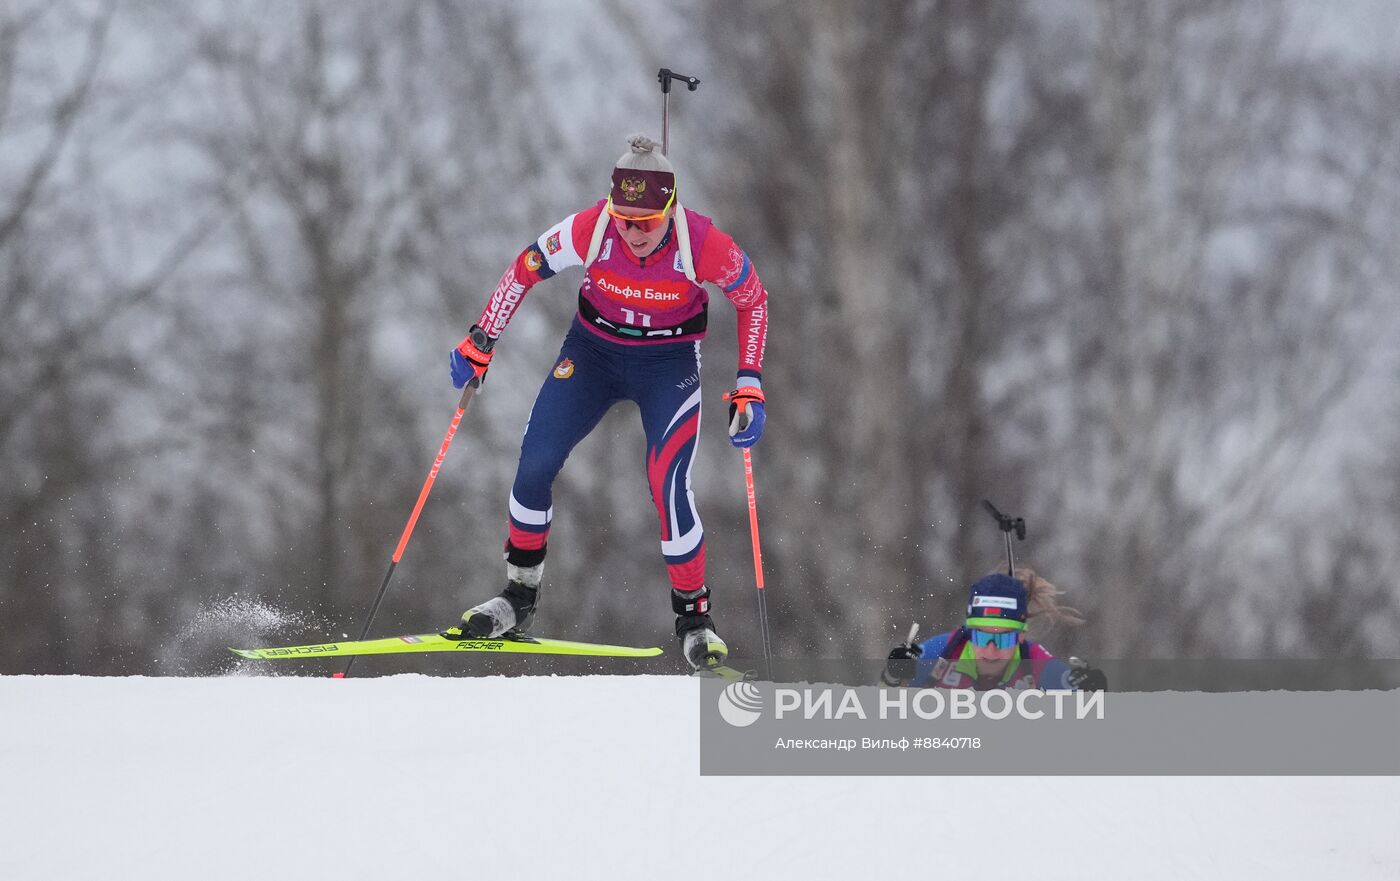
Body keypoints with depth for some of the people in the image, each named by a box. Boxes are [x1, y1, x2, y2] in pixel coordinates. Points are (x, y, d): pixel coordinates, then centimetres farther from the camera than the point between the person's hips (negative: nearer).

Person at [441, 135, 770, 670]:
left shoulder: (703, 244, -28)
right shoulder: (588, 230, -26)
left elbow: (753, 300, -9)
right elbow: (524, 270, -7)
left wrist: (749, 385, -14)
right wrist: (480, 343, -4)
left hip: (668, 363, -2)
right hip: (593, 349, 2)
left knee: (668, 484, -19)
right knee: (534, 465, -6)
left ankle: (694, 617, -1)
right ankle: (518, 598, 14)